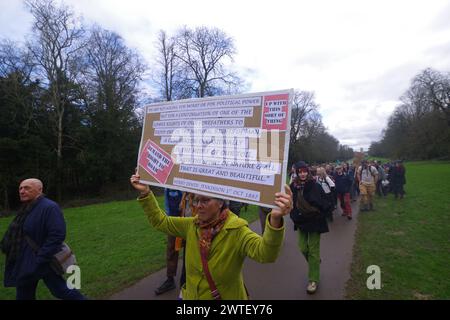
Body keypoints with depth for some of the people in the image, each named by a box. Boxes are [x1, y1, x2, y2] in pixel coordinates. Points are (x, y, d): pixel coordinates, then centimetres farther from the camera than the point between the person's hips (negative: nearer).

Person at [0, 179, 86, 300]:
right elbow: (20, 234, 20)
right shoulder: (26, 208, 7)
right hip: (24, 263, 9)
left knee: (60, 289, 4)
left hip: (44, 262, -9)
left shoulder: (49, 207, -21)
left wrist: (39, 260, -25)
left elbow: (57, 236, -27)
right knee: (23, 295, 19)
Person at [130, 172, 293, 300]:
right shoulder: (192, 225, -8)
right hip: (191, 295, 5)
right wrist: (145, 192, -9)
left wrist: (275, 219, -63)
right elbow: (160, 220, 3)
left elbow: (265, 253, -43)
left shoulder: (236, 231, -26)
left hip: (227, 297, -4)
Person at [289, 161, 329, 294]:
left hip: (314, 221, -3)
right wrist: (294, 216, -7)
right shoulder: (293, 186, -4)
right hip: (301, 222, 4)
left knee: (313, 250, 4)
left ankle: (314, 280, 19)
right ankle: (315, 264, 42)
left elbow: (323, 204, -12)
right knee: (303, 248, 9)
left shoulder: (315, 186, -14)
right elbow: (291, 203, 3)